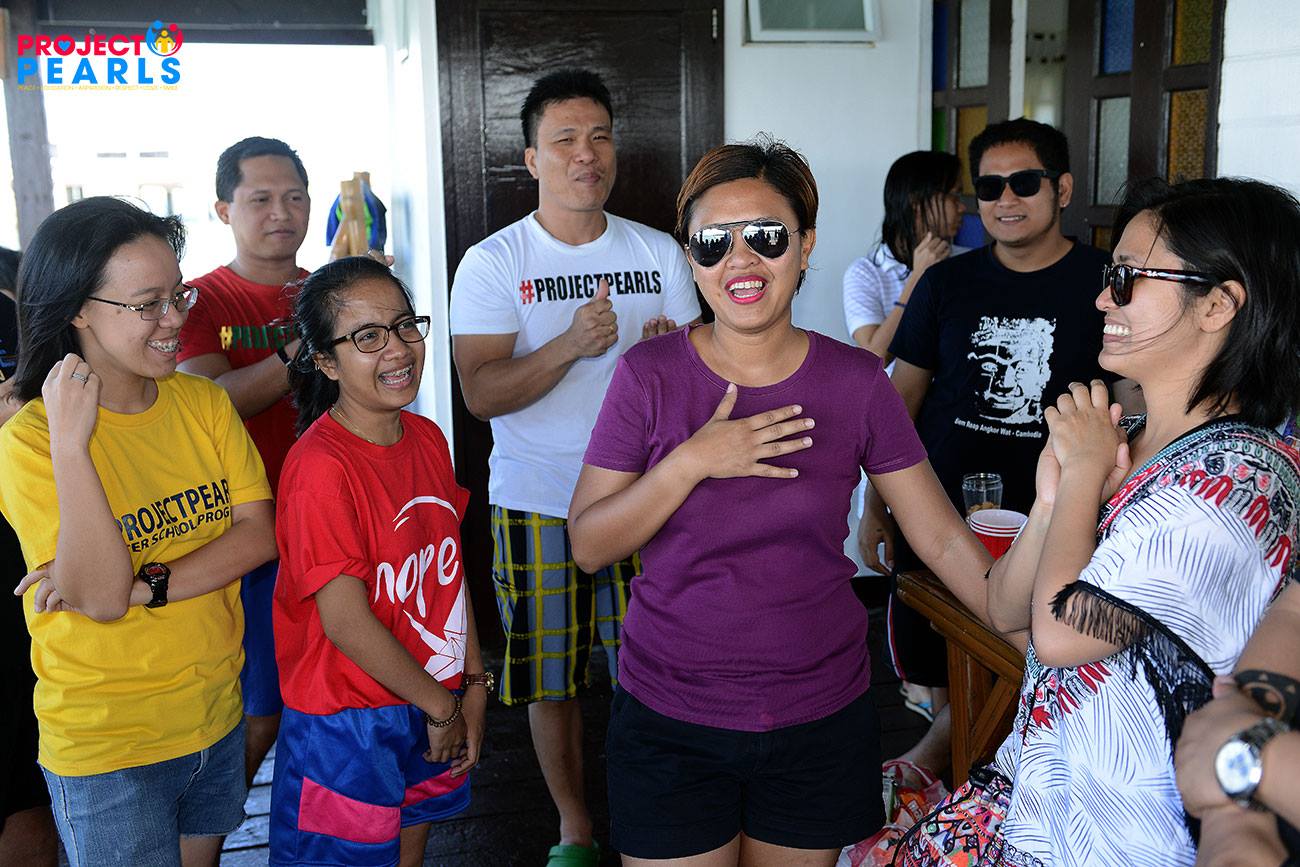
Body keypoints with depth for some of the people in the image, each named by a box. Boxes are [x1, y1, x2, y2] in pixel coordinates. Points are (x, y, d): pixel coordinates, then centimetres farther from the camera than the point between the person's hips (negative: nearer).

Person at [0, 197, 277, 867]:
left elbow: (258, 534, -8)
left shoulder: (204, 402, 0)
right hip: (107, 748, -5)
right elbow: (101, 598, -23)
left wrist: (143, 585, -21)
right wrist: (70, 444, -30)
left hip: (217, 716, 5)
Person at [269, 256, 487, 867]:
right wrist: (439, 707, -12)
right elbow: (345, 619, -22)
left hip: (435, 713, 7)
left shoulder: (428, 439, 2)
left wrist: (474, 684, 4)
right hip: (347, 727, -7)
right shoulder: (320, 466, -22)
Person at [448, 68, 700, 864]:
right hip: (537, 503, -1)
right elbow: (482, 393, -13)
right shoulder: (492, 263, -4)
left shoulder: (659, 253, 5)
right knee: (551, 678, 9)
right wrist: (571, 345, -28)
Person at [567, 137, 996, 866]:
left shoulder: (856, 382, -5)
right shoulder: (650, 375, -8)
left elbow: (943, 539, -2)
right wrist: (691, 463, -21)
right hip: (672, 722, -1)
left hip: (823, 719, 2)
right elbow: (589, 546, -8)